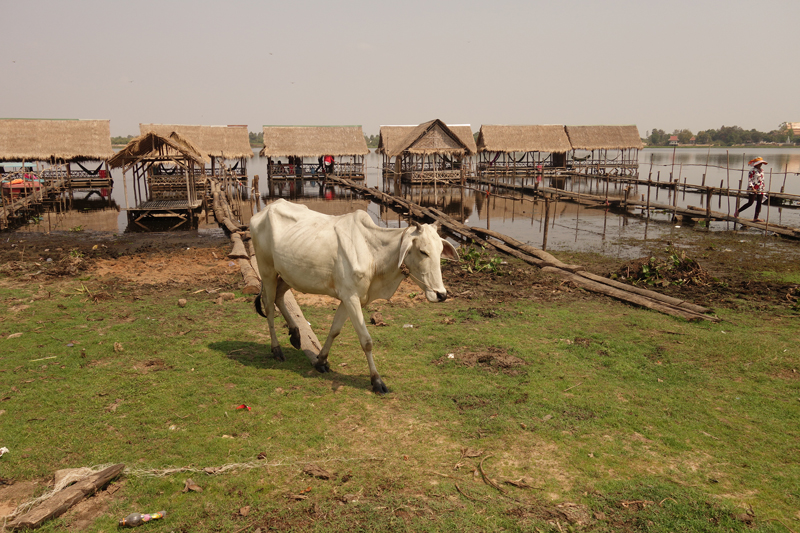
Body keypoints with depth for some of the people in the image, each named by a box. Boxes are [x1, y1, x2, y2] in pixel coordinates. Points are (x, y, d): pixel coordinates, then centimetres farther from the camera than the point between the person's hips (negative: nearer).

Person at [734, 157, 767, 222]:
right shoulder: (752, 171, -10)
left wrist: (763, 189, 18)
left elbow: (762, 180, 21)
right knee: (750, 203, -9)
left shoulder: (762, 170, 14)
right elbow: (749, 180, -13)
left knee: (759, 203, 2)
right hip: (752, 190, -7)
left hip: (760, 190, 7)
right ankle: (738, 211, 9)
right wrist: (753, 188, -22)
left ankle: (756, 218, 4)